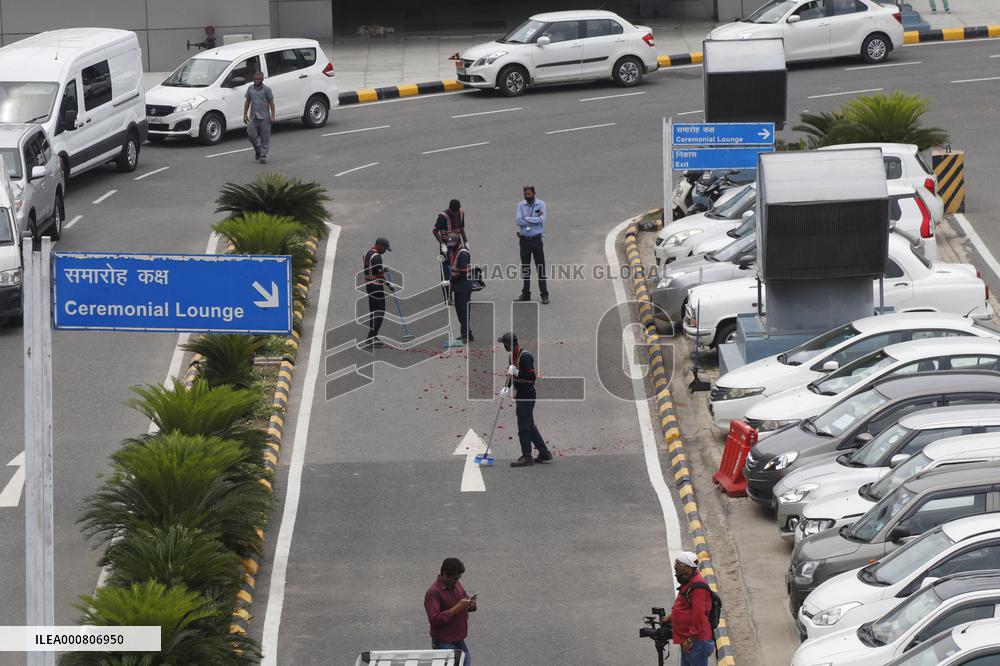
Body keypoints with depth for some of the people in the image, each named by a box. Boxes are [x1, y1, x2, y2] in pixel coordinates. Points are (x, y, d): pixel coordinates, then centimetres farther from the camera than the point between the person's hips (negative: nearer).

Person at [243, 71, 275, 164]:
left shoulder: (266, 89, -2)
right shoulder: (250, 88, 8)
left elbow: (271, 103, -2)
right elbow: (247, 102, 13)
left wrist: (272, 116, -9)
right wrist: (245, 115, 7)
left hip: (264, 117, -3)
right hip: (253, 117, 3)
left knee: (265, 137, 0)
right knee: (251, 134, -5)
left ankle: (263, 155, 8)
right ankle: (257, 150, 19)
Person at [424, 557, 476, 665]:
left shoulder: (456, 585, 6)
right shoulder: (433, 592, -19)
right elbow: (434, 619, -27)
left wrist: (470, 605, -6)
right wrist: (457, 608, -29)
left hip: (459, 640, 8)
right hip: (444, 644, -8)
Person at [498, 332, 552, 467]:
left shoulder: (525, 357, -18)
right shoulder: (512, 356, 12)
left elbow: (531, 377, -23)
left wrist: (516, 372, -26)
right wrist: (507, 388, 9)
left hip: (527, 395, -10)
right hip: (519, 394, 10)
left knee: (524, 427, -6)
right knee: (529, 426, 15)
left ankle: (527, 457, 0)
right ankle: (544, 452, 22)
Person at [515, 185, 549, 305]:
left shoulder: (541, 204, -3)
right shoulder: (521, 205, 3)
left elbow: (542, 219, -16)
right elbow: (519, 221, -9)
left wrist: (526, 219, -13)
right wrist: (535, 219, -14)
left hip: (536, 239, -3)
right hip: (524, 240, 3)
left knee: (540, 267, -3)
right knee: (525, 267, 9)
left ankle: (544, 295, 0)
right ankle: (526, 293, 18)